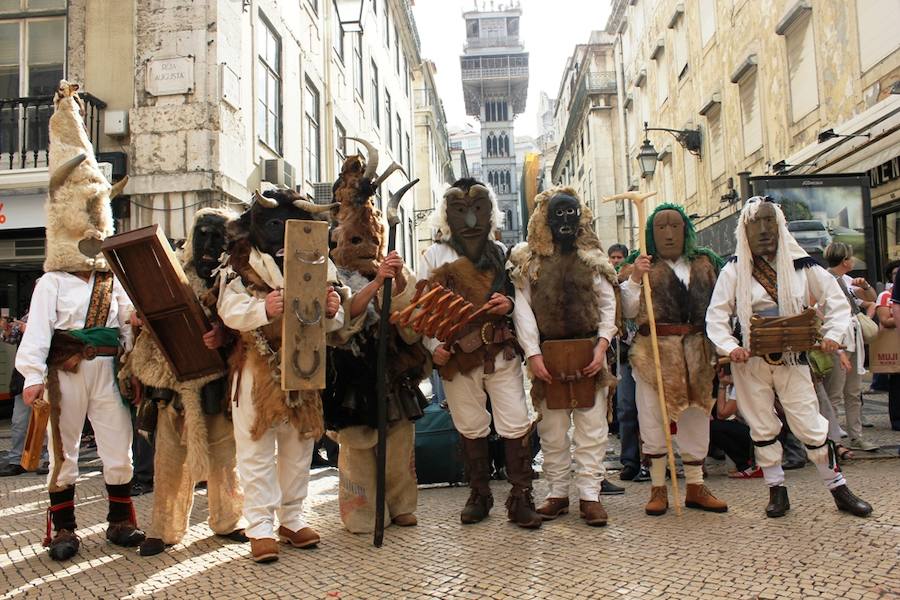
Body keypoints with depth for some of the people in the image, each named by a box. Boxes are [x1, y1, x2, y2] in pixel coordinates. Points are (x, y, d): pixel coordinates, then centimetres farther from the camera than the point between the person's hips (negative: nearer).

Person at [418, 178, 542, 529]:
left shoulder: (501, 253, 12)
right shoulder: (435, 256, 5)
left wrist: (509, 303, -7)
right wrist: (434, 346, -12)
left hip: (501, 351, 1)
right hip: (458, 354, -1)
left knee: (516, 424, -4)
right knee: (471, 427, 9)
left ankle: (520, 499, 5)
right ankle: (478, 496, 23)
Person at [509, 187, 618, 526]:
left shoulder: (592, 258, 8)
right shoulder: (528, 260, 4)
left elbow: (608, 305, 7)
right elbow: (522, 308, -2)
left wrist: (601, 347, -6)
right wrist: (533, 354, -10)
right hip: (548, 356, 0)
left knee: (591, 427, 0)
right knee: (552, 429, 6)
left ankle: (590, 494, 6)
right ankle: (558, 492, 17)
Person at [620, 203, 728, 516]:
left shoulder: (704, 263, 13)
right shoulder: (642, 265, 3)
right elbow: (629, 312, -5)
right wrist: (634, 278, -17)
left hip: (697, 352, 3)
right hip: (654, 352, -3)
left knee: (695, 418, 10)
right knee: (654, 418, 1)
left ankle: (695, 486, 23)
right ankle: (658, 488, 12)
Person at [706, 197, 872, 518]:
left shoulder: (800, 264, 1)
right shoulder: (735, 269, -2)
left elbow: (835, 300, 9)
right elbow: (716, 316, -1)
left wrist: (832, 334, -6)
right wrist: (730, 347, -15)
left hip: (792, 359, 0)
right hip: (750, 362, 0)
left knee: (811, 426, 2)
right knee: (762, 428, 8)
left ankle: (839, 489, 18)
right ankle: (777, 491, 21)